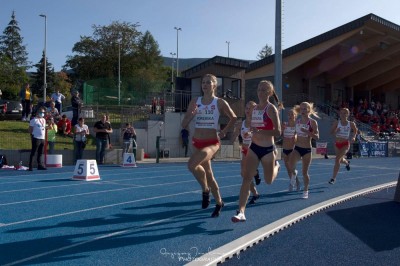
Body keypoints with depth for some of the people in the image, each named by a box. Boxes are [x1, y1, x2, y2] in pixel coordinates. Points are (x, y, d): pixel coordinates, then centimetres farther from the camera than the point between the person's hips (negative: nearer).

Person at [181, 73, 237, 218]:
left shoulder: (220, 102, -4)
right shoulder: (195, 101, 4)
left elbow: (233, 118, 9)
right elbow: (184, 125, 3)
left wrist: (224, 131, 0)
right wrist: (191, 115, -15)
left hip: (212, 142, -5)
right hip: (197, 142, 5)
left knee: (192, 164, -29)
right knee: (208, 174, 13)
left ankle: (205, 190, -3)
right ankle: (219, 203, 32)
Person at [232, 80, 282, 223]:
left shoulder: (271, 109, -12)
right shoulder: (254, 108, 6)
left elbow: (277, 132, -20)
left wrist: (260, 132, -30)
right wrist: (250, 132, 8)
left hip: (268, 149, -4)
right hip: (254, 148, 4)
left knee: (268, 181, 14)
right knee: (247, 178, -9)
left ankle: (276, 165, 48)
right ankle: (241, 212, -10)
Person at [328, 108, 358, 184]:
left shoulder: (351, 124, -5)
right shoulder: (336, 123, -5)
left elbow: (355, 131, 14)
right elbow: (331, 132, -8)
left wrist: (353, 137, -3)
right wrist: (336, 131, -29)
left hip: (345, 144, -3)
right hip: (337, 144, 3)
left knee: (337, 159, -21)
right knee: (340, 160, 22)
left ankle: (333, 178, -14)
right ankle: (347, 162, 62)